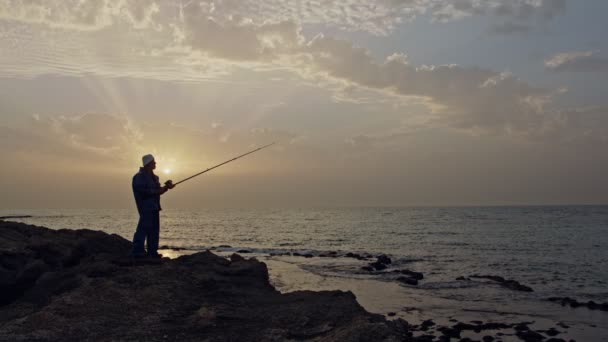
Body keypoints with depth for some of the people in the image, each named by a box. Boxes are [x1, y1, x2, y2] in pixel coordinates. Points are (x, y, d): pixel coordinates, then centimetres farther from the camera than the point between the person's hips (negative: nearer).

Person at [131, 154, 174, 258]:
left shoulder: (154, 177, 18)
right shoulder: (140, 176, -10)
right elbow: (143, 191, -19)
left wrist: (166, 187, 3)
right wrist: (158, 191, -16)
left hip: (154, 207, 9)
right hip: (146, 207, -9)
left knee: (154, 230, 9)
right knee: (144, 228, -11)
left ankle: (152, 251, 13)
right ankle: (137, 251, -8)